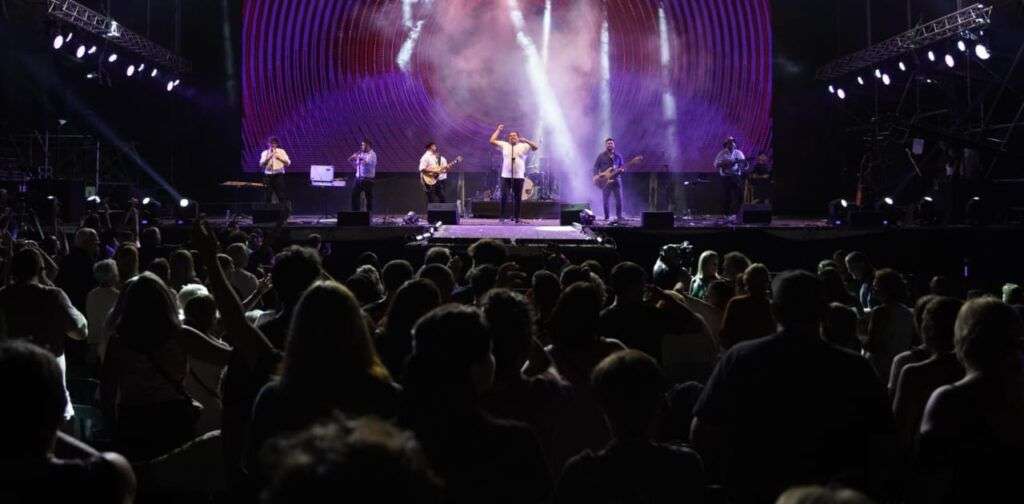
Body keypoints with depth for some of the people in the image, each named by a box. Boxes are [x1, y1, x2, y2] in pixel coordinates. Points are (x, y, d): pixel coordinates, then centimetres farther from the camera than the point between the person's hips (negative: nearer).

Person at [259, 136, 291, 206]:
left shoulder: (281, 151, 6)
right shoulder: (264, 153, 8)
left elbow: (288, 163, -1)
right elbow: (261, 165, -4)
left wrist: (280, 158, -14)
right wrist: (268, 158, -16)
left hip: (278, 175, -2)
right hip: (268, 176, 2)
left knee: (282, 195, -8)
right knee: (267, 195, 2)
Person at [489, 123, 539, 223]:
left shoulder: (524, 146, 6)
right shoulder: (504, 145, 10)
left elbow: (535, 147, -5)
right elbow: (492, 141, 6)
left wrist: (526, 141, -13)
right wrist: (498, 130, 8)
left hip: (519, 176, 0)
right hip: (506, 176, 0)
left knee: (517, 197, 3)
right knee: (504, 196, -6)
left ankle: (516, 217, 11)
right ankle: (502, 216, 2)